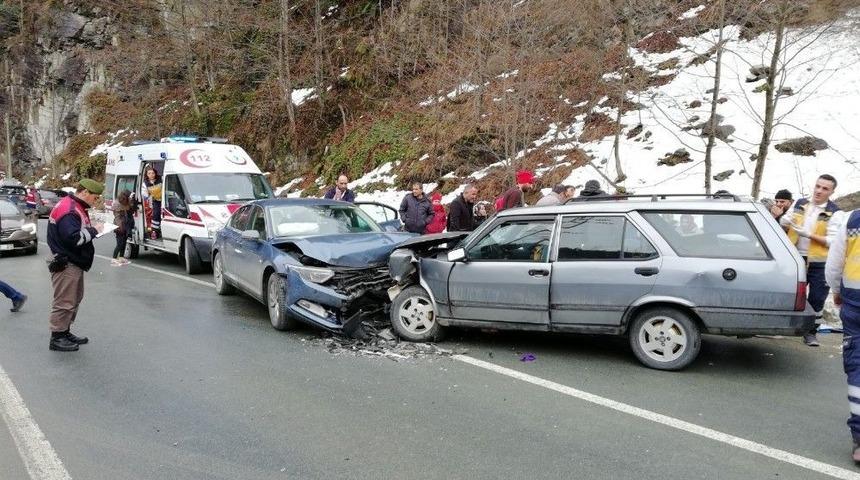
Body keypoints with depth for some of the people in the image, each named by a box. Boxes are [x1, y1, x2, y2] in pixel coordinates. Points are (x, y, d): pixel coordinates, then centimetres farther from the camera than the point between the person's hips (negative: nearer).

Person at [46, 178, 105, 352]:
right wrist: (93, 230, -16)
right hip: (66, 265, -11)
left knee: (75, 299, 20)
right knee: (64, 302, -4)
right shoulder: (68, 210, -20)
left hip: (74, 263, 11)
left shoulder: (76, 207, 14)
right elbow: (73, 238, -28)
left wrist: (91, 227, 4)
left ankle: (65, 332, 31)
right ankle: (57, 338, 5)